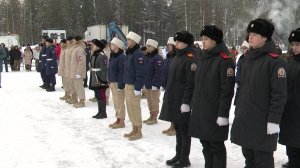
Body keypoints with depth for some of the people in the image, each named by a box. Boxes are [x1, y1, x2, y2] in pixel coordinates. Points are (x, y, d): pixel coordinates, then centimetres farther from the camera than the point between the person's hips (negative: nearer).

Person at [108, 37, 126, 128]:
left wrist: (120, 85, -21)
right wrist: (110, 82, 16)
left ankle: (121, 121, 4)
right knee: (116, 103, 15)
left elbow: (122, 72, -19)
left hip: (118, 83, -10)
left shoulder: (121, 57, -15)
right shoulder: (112, 56, 14)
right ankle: (118, 120, 24)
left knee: (120, 102, -3)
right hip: (112, 83, 10)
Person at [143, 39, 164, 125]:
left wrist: (155, 84, -21)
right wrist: (144, 82, 15)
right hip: (147, 84, 8)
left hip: (154, 85, -8)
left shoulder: (157, 58, -13)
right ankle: (151, 116, 24)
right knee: (149, 101, 14)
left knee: (154, 102, 0)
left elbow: (158, 72, -19)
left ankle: (154, 118, 8)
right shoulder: (146, 57, 13)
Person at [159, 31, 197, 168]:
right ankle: (179, 155, 26)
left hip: (183, 101, -9)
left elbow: (191, 83, -20)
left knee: (184, 129, 1)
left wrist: (186, 101, -23)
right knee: (178, 128, 15)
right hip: (173, 99, 9)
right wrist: (168, 97, 19)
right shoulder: (178, 57, 15)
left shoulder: (191, 58, -14)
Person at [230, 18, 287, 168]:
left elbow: (279, 94, -16)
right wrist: (238, 110, 16)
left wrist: (274, 120, -18)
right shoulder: (248, 59, 12)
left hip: (262, 122, -7)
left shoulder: (274, 61, -12)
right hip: (244, 119, 7)